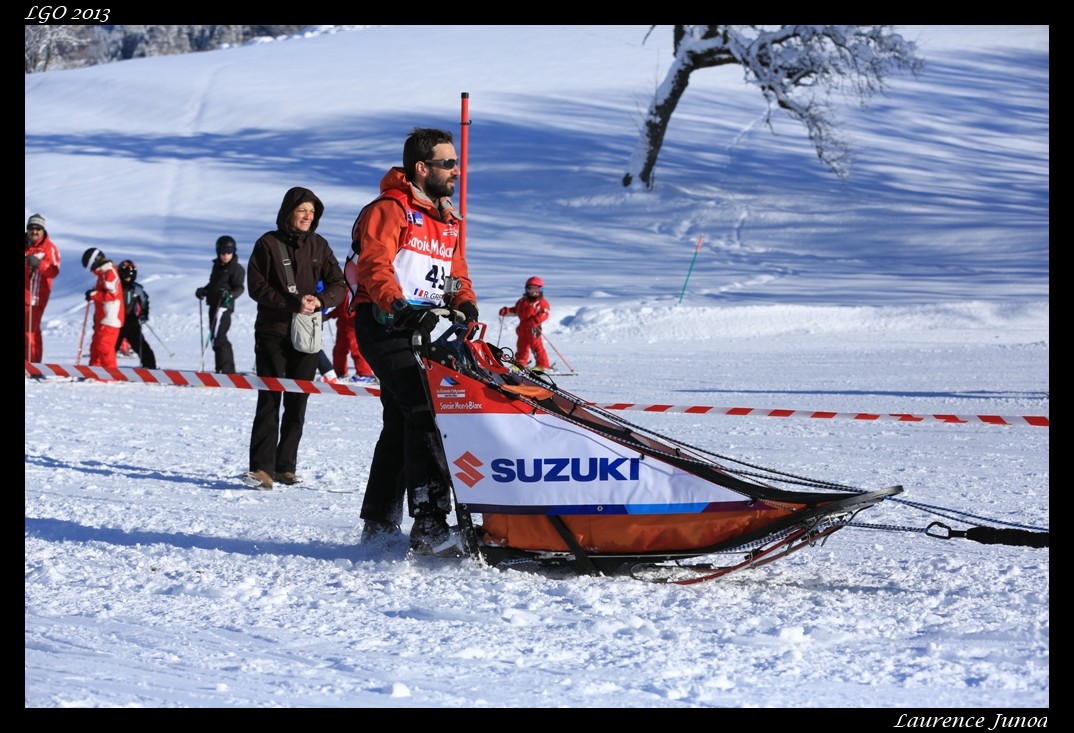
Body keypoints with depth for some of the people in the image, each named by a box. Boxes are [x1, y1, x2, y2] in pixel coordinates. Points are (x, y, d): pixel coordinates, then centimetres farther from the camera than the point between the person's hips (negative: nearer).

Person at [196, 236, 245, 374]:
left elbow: (239, 288, -15)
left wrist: (230, 294, -34)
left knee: (218, 337, -14)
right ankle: (229, 370, 20)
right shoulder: (217, 266, 16)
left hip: (224, 305, -9)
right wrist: (204, 290, 12)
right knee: (218, 338, 12)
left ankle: (225, 369, -13)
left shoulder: (236, 269, -7)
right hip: (214, 304, 9)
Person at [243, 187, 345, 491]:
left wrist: (320, 301, -12)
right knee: (269, 401, -8)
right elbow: (256, 286, -6)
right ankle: (261, 467, -11)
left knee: (297, 403, 4)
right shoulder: (268, 243, -1)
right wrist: (293, 303, -16)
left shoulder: (319, 246, 10)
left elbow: (338, 284, 9)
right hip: (273, 332, -4)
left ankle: (285, 466, 9)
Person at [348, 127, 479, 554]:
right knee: (423, 414, -22)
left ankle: (379, 523, 25)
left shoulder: (448, 221, 21)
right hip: (383, 325, -9)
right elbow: (374, 266, -19)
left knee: (401, 424, 14)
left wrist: (465, 305, -2)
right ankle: (430, 524, -30)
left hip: (421, 328, 9)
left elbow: (458, 274, 21)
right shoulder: (389, 210, -7)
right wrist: (400, 308, -35)